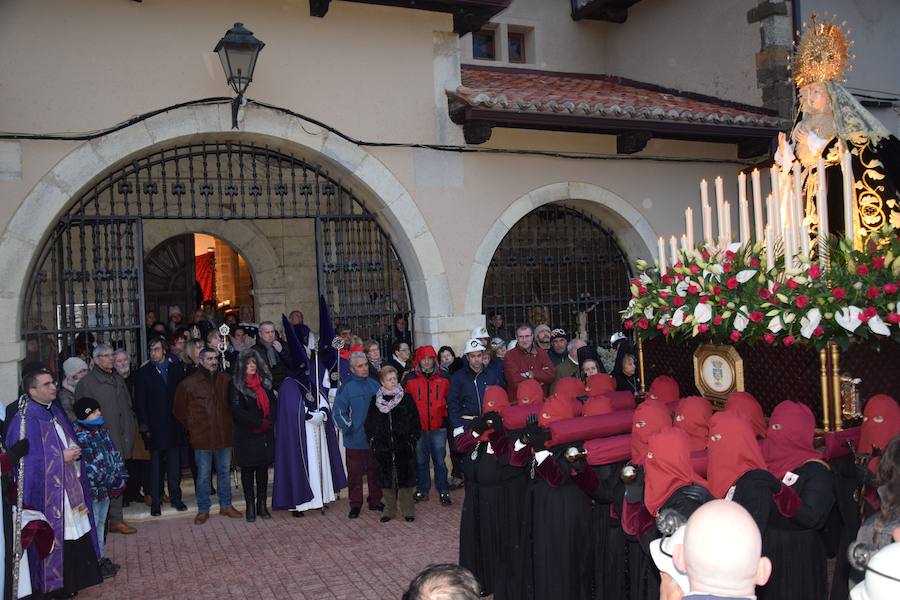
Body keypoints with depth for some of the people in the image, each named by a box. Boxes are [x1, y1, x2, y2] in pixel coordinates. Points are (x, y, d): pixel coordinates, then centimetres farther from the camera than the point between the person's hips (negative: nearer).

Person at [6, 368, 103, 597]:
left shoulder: (56, 412, 11)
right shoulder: (23, 421, -15)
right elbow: (24, 460, -19)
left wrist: (74, 451, 4)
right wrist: (61, 458, -17)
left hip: (69, 489, 8)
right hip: (46, 494, -8)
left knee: (75, 534, 11)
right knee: (52, 539, -1)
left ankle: (72, 581, 23)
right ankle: (52, 585, 14)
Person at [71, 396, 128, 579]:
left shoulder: (101, 430, 7)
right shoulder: (79, 436, -20)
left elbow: (114, 454, 11)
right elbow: (89, 467, -23)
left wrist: (120, 476, 2)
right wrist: (112, 480, -18)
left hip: (105, 489, 9)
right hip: (91, 490, -8)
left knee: (100, 524, 18)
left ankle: (101, 558, 29)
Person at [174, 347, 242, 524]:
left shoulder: (226, 380, 4)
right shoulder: (189, 383, -5)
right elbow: (179, 410, 6)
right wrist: (192, 427, 7)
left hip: (224, 435, 3)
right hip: (202, 437, -3)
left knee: (224, 472, 12)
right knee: (203, 475, 4)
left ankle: (226, 506, 24)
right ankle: (203, 510, 16)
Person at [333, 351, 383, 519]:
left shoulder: (374, 385, 5)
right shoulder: (346, 388, -7)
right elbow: (339, 412, -6)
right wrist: (347, 427, -16)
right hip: (355, 440, -3)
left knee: (375, 472, 13)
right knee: (355, 474, 4)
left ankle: (375, 501, 27)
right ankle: (355, 505, 17)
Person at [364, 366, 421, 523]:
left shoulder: (406, 398, -1)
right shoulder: (375, 400, 4)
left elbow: (415, 421, 0)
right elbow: (369, 423, 9)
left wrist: (413, 440, -5)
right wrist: (372, 442, 4)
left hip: (404, 447, -2)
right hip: (383, 448, 2)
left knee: (405, 478, 4)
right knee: (386, 480, 8)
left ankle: (408, 510, 17)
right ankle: (389, 509, 22)